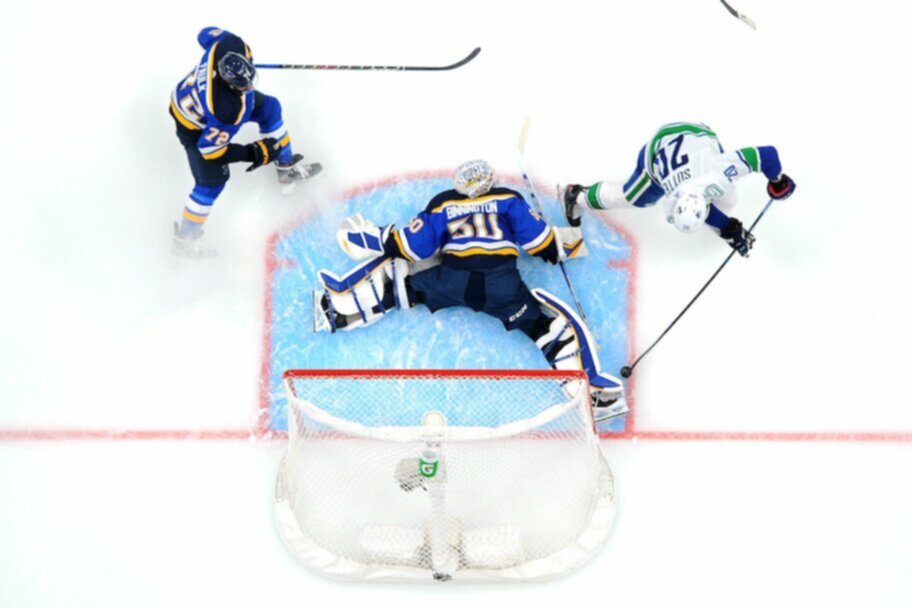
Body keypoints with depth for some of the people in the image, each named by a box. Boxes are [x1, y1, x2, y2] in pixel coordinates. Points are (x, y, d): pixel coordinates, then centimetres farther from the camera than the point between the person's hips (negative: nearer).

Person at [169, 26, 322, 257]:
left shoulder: (231, 45, -32)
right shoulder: (229, 112, -45)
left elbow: (207, 34, -7)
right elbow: (209, 149, -30)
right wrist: (253, 154, -23)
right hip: (194, 126, -8)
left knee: (269, 107, 11)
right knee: (212, 181, -2)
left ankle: (286, 166, 33)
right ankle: (185, 239, 21)